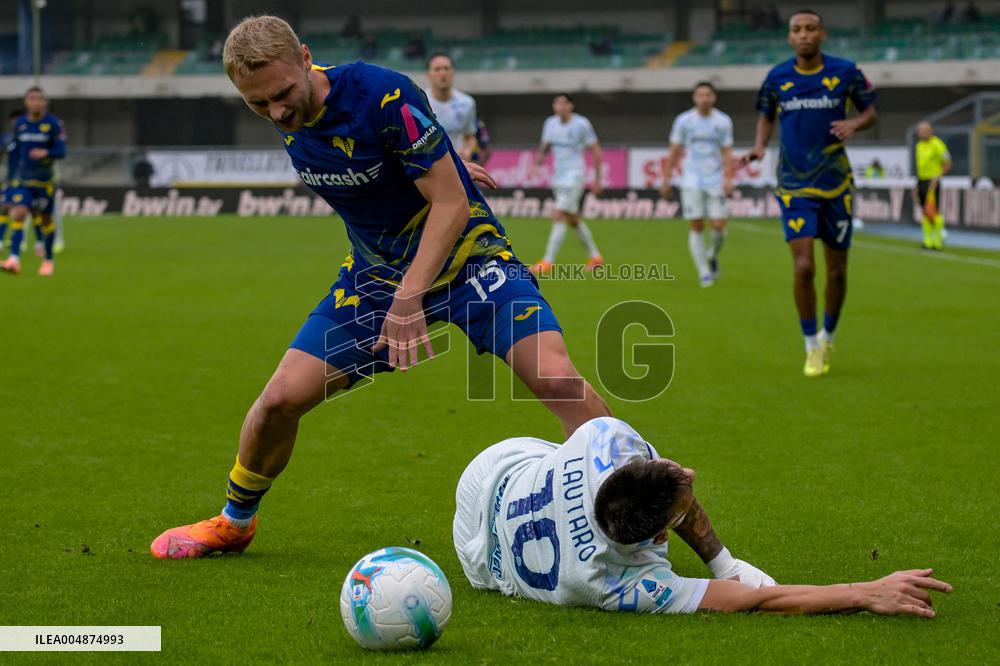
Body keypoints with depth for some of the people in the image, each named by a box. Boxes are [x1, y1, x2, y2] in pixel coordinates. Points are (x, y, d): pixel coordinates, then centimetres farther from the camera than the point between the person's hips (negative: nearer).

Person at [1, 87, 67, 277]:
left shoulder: (54, 124, -7)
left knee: (45, 218, 10)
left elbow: (61, 151, -11)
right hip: (22, 180, 2)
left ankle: (48, 260, 29)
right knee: (18, 214, -17)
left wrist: (46, 153, -31)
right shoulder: (19, 124, 4)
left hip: (44, 180, -2)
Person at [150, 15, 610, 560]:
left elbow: (451, 202, -24)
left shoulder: (385, 96, -26)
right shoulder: (286, 116, -5)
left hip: (463, 253, -5)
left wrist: (408, 299, -30)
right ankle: (234, 522, 23)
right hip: (374, 272, 5)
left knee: (556, 379, -26)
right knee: (281, 398, -4)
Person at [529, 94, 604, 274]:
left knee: (559, 217, -15)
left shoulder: (581, 124, -10)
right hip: (558, 177, 7)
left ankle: (548, 262, -16)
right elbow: (545, 147, 17)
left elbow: (596, 151, -5)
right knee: (573, 220, 14)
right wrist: (535, 166, -1)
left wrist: (597, 180, -6)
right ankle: (595, 256, 29)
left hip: (574, 176, -7)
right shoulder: (551, 123, 6)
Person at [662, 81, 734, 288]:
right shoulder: (684, 121, 1)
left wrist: (728, 179, -10)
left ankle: (712, 256, 26)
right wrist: (666, 180, 5)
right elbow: (674, 152, 7)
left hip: (715, 181, 0)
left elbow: (727, 153, 2)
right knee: (696, 226, -5)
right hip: (692, 181, 0)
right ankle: (704, 272, 2)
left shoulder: (723, 121, 1)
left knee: (719, 226, -5)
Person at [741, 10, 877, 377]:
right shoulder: (777, 78, 0)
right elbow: (767, 115, 17)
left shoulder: (845, 72, -3)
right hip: (795, 187, 0)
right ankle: (811, 348, 4)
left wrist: (854, 123, -15)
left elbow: (870, 111, 7)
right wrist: (759, 147, -2)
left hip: (836, 184, 0)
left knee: (837, 272, 7)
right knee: (804, 268, -12)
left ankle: (828, 338, 32)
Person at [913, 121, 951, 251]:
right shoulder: (920, 145, 14)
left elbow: (948, 164, -10)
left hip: (932, 183, -8)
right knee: (925, 213, 5)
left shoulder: (937, 145, -10)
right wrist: (917, 186, 18)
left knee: (933, 212, -12)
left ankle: (939, 241, -3)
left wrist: (937, 177, -18)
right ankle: (928, 242, 7)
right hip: (921, 181, 8)